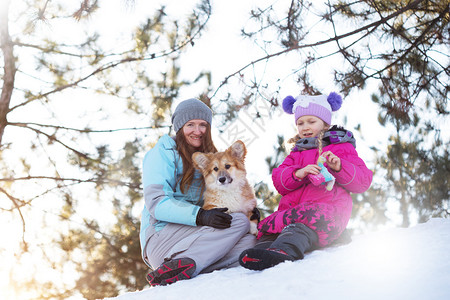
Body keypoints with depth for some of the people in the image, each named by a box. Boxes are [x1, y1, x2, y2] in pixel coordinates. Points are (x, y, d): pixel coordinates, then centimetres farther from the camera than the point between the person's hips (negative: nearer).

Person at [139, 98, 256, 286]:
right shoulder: (163, 152, 2)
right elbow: (156, 203, -11)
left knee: (250, 242, -21)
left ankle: (186, 266, -35)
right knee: (240, 222, -23)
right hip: (161, 236, -6)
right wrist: (199, 215, -26)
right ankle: (183, 264, -37)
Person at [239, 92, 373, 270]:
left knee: (301, 225, -40)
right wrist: (298, 173, -8)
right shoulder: (297, 153, 33)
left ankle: (282, 251, -68)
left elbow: (363, 180, 8)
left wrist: (339, 167, -10)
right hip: (293, 207, 6)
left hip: (327, 212, -6)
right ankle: (263, 248, -55)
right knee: (270, 226, -26)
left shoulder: (342, 148, 19)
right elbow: (279, 181, 15)